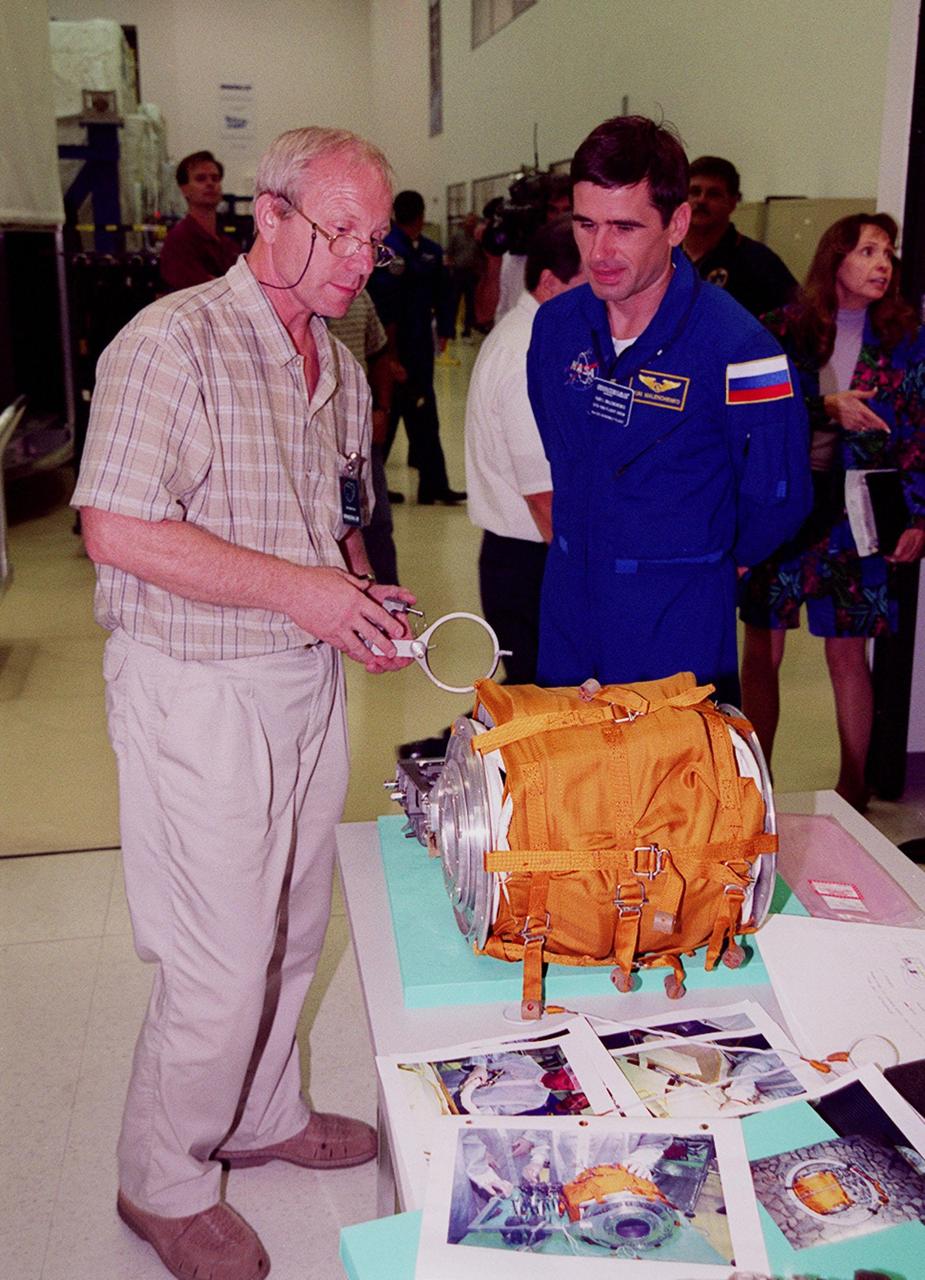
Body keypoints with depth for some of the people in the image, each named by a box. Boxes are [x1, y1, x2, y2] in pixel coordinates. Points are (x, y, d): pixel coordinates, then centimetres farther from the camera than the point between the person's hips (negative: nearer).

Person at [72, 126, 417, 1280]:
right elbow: (119, 532, -22)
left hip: (308, 684, 8)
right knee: (220, 964, 1)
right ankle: (164, 1185, 26)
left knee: (292, 932, 20)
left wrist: (361, 598, 1)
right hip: (199, 695, -8)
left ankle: (261, 1114, 43)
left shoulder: (339, 368, 11)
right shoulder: (174, 341, -15)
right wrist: (299, 589, -22)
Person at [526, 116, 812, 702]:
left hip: (677, 626, -5)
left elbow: (778, 500, -9)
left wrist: (701, 561, 5)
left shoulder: (734, 347, -19)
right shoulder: (556, 324, -1)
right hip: (568, 607, 5)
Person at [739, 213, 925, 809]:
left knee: (847, 653, 5)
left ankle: (853, 789, 21)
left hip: (854, 512, 0)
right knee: (761, 651, 4)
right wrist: (828, 409, -19)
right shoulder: (784, 329, 1)